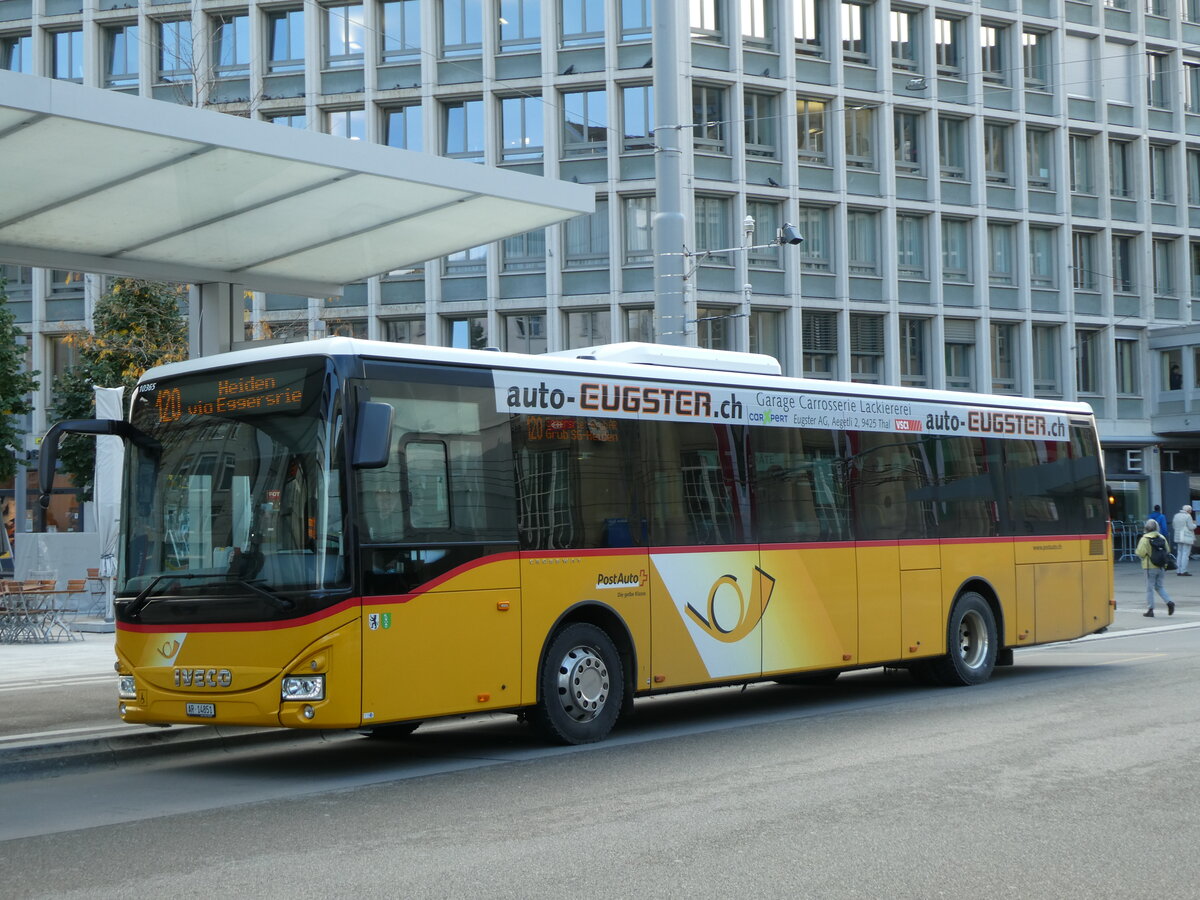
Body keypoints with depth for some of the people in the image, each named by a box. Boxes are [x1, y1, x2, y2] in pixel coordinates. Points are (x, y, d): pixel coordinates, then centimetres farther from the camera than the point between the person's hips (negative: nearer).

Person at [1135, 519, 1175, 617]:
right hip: (1161, 566, 5)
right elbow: (1167, 551, 7)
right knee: (1159, 587, 18)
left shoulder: (1145, 539, -13)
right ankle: (1169, 602, -2)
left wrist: (1136, 551, 4)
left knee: (1149, 588, 3)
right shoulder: (1162, 538, 4)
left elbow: (1141, 553, -17)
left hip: (1150, 566, -5)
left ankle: (1150, 610, 5)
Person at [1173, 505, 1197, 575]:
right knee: (1185, 554, -6)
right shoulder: (1188, 516, -11)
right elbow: (1191, 527, -13)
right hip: (1187, 537, -7)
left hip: (1178, 537, 8)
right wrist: (1194, 524, 7)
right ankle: (1183, 571, -9)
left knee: (1179, 554, 11)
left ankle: (1178, 571, 9)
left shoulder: (1176, 516, 11)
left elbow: (1174, 526, 17)